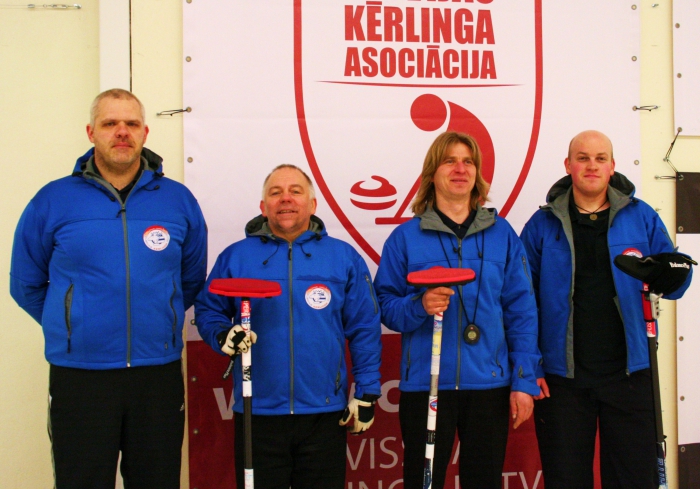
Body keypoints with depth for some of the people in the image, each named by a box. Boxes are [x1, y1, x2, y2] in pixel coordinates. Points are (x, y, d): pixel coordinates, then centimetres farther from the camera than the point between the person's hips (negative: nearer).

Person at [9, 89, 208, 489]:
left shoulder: (179, 201, 3)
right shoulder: (53, 201, -1)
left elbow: (191, 282, 16)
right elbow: (27, 286, 10)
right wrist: (74, 326, 12)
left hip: (159, 376, 2)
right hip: (78, 377, -1)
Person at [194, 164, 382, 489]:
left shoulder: (344, 258, 4)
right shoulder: (235, 257, 4)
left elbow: (364, 330, 4)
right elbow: (207, 311, 9)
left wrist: (366, 394, 0)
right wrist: (223, 336, -12)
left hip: (325, 413, 0)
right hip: (257, 412, 0)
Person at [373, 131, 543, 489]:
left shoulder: (501, 234, 7)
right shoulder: (405, 237, 4)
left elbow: (521, 311, 4)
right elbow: (385, 305, 2)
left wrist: (524, 381, -2)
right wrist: (419, 306, -19)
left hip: (489, 383, 1)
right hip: (425, 385, -1)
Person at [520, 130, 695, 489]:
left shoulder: (640, 217, 5)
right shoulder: (543, 224, 3)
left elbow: (670, 285, 10)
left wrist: (672, 276, -15)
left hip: (627, 374, 1)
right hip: (562, 378, 0)